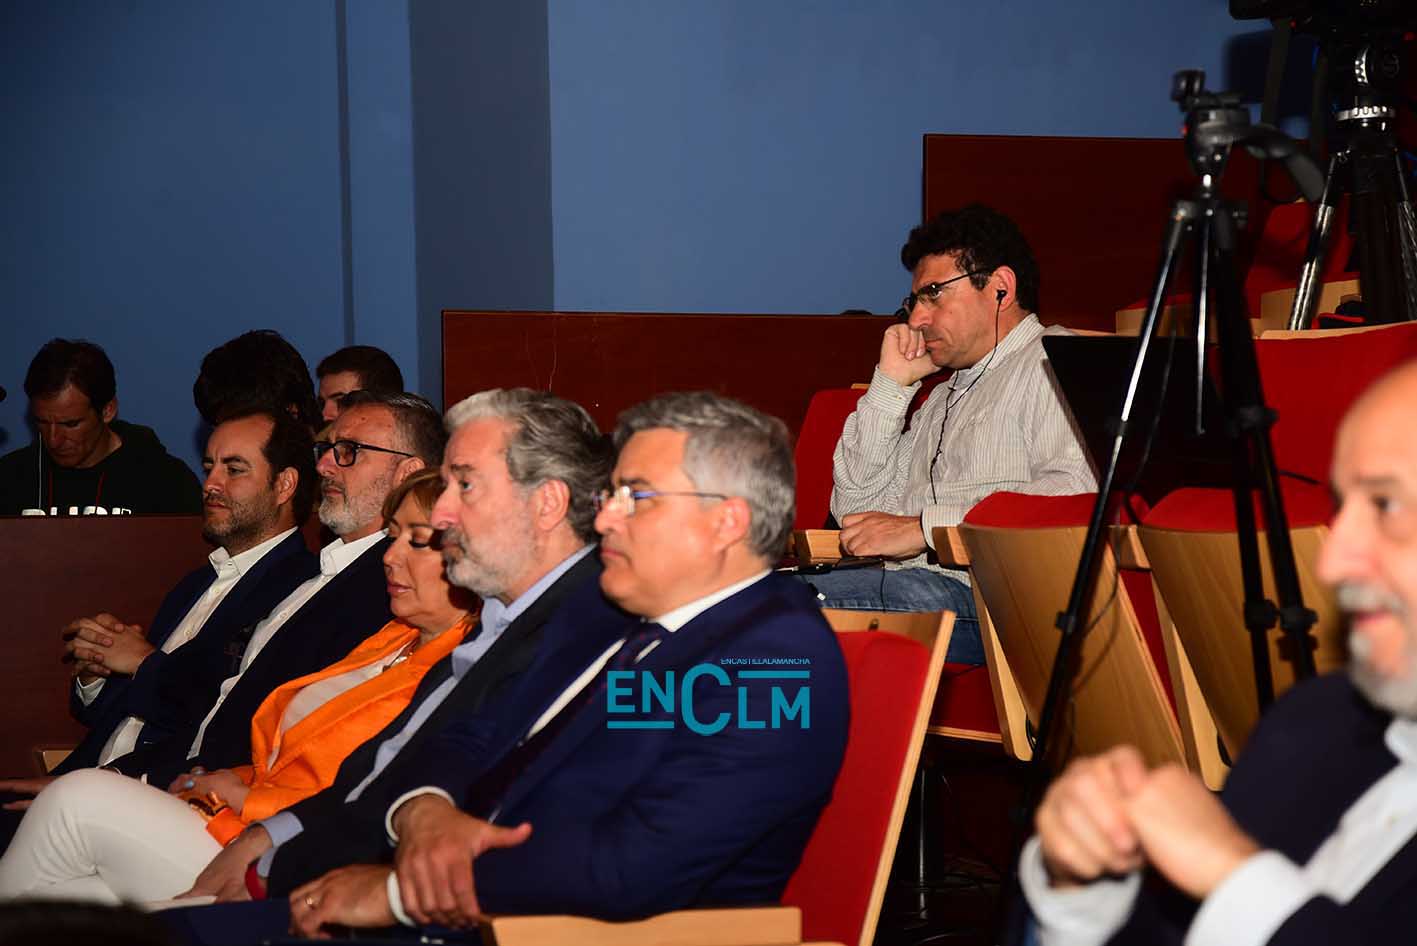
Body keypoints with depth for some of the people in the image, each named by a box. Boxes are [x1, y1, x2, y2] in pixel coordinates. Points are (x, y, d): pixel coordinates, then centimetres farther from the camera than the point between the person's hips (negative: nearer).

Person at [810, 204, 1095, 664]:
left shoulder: (1053, 365, 2)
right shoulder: (944, 396, 30)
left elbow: (1075, 493, -17)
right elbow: (857, 507, 25)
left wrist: (925, 527, -14)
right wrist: (891, 384, 17)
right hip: (912, 585, 8)